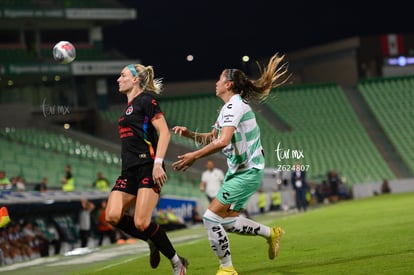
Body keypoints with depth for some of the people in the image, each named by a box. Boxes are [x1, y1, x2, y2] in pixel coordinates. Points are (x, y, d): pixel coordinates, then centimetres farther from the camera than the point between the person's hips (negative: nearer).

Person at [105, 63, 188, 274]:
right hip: (129, 170, 8)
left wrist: (158, 163, -22)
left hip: (148, 168, -8)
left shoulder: (146, 99, -4)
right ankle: (152, 243, 7)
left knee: (141, 223, -18)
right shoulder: (129, 106, 23)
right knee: (112, 216, -12)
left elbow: (164, 132, -12)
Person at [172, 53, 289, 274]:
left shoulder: (233, 105, -16)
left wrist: (194, 156, -25)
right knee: (227, 220, 14)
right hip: (239, 171, 10)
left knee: (211, 217, -11)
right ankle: (271, 233, 25)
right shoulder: (230, 107, 16)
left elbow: (223, 141, -29)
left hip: (247, 172, -10)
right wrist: (189, 134, 9)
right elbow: (212, 138, 25)